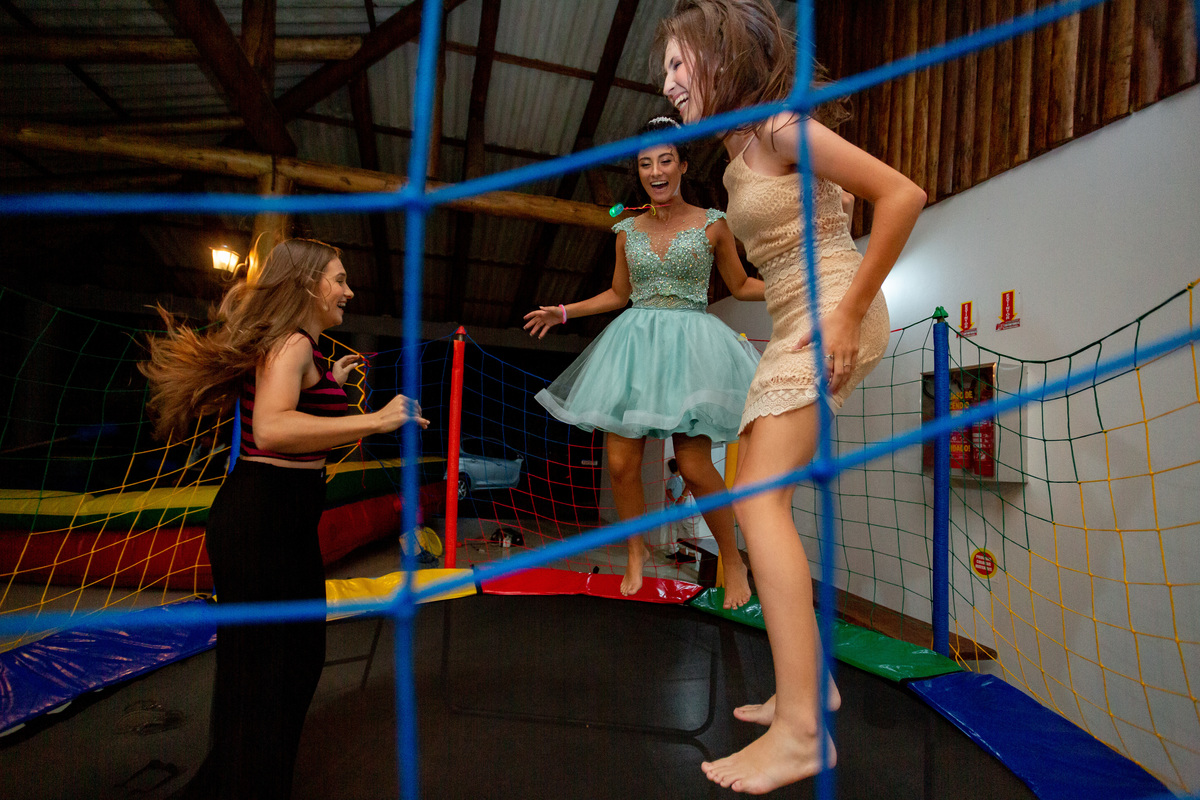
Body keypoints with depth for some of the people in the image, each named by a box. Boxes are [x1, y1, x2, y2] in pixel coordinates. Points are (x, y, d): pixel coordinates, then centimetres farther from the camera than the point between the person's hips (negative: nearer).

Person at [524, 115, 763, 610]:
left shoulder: (712, 225, 5)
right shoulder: (628, 231, 12)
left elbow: (741, 286, 11)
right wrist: (563, 312, 17)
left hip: (689, 345, -3)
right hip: (634, 344, 3)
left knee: (694, 467, -8)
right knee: (620, 463, -1)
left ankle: (733, 560, 16)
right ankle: (636, 550, 25)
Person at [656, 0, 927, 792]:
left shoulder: (780, 126, -9)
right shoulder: (739, 149, 18)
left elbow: (903, 194, -15)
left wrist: (849, 312, -17)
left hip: (828, 317, -9)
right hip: (797, 326, 9)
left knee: (758, 498, -16)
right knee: (762, 497, 8)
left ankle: (801, 731, -8)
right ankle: (808, 681, 19)